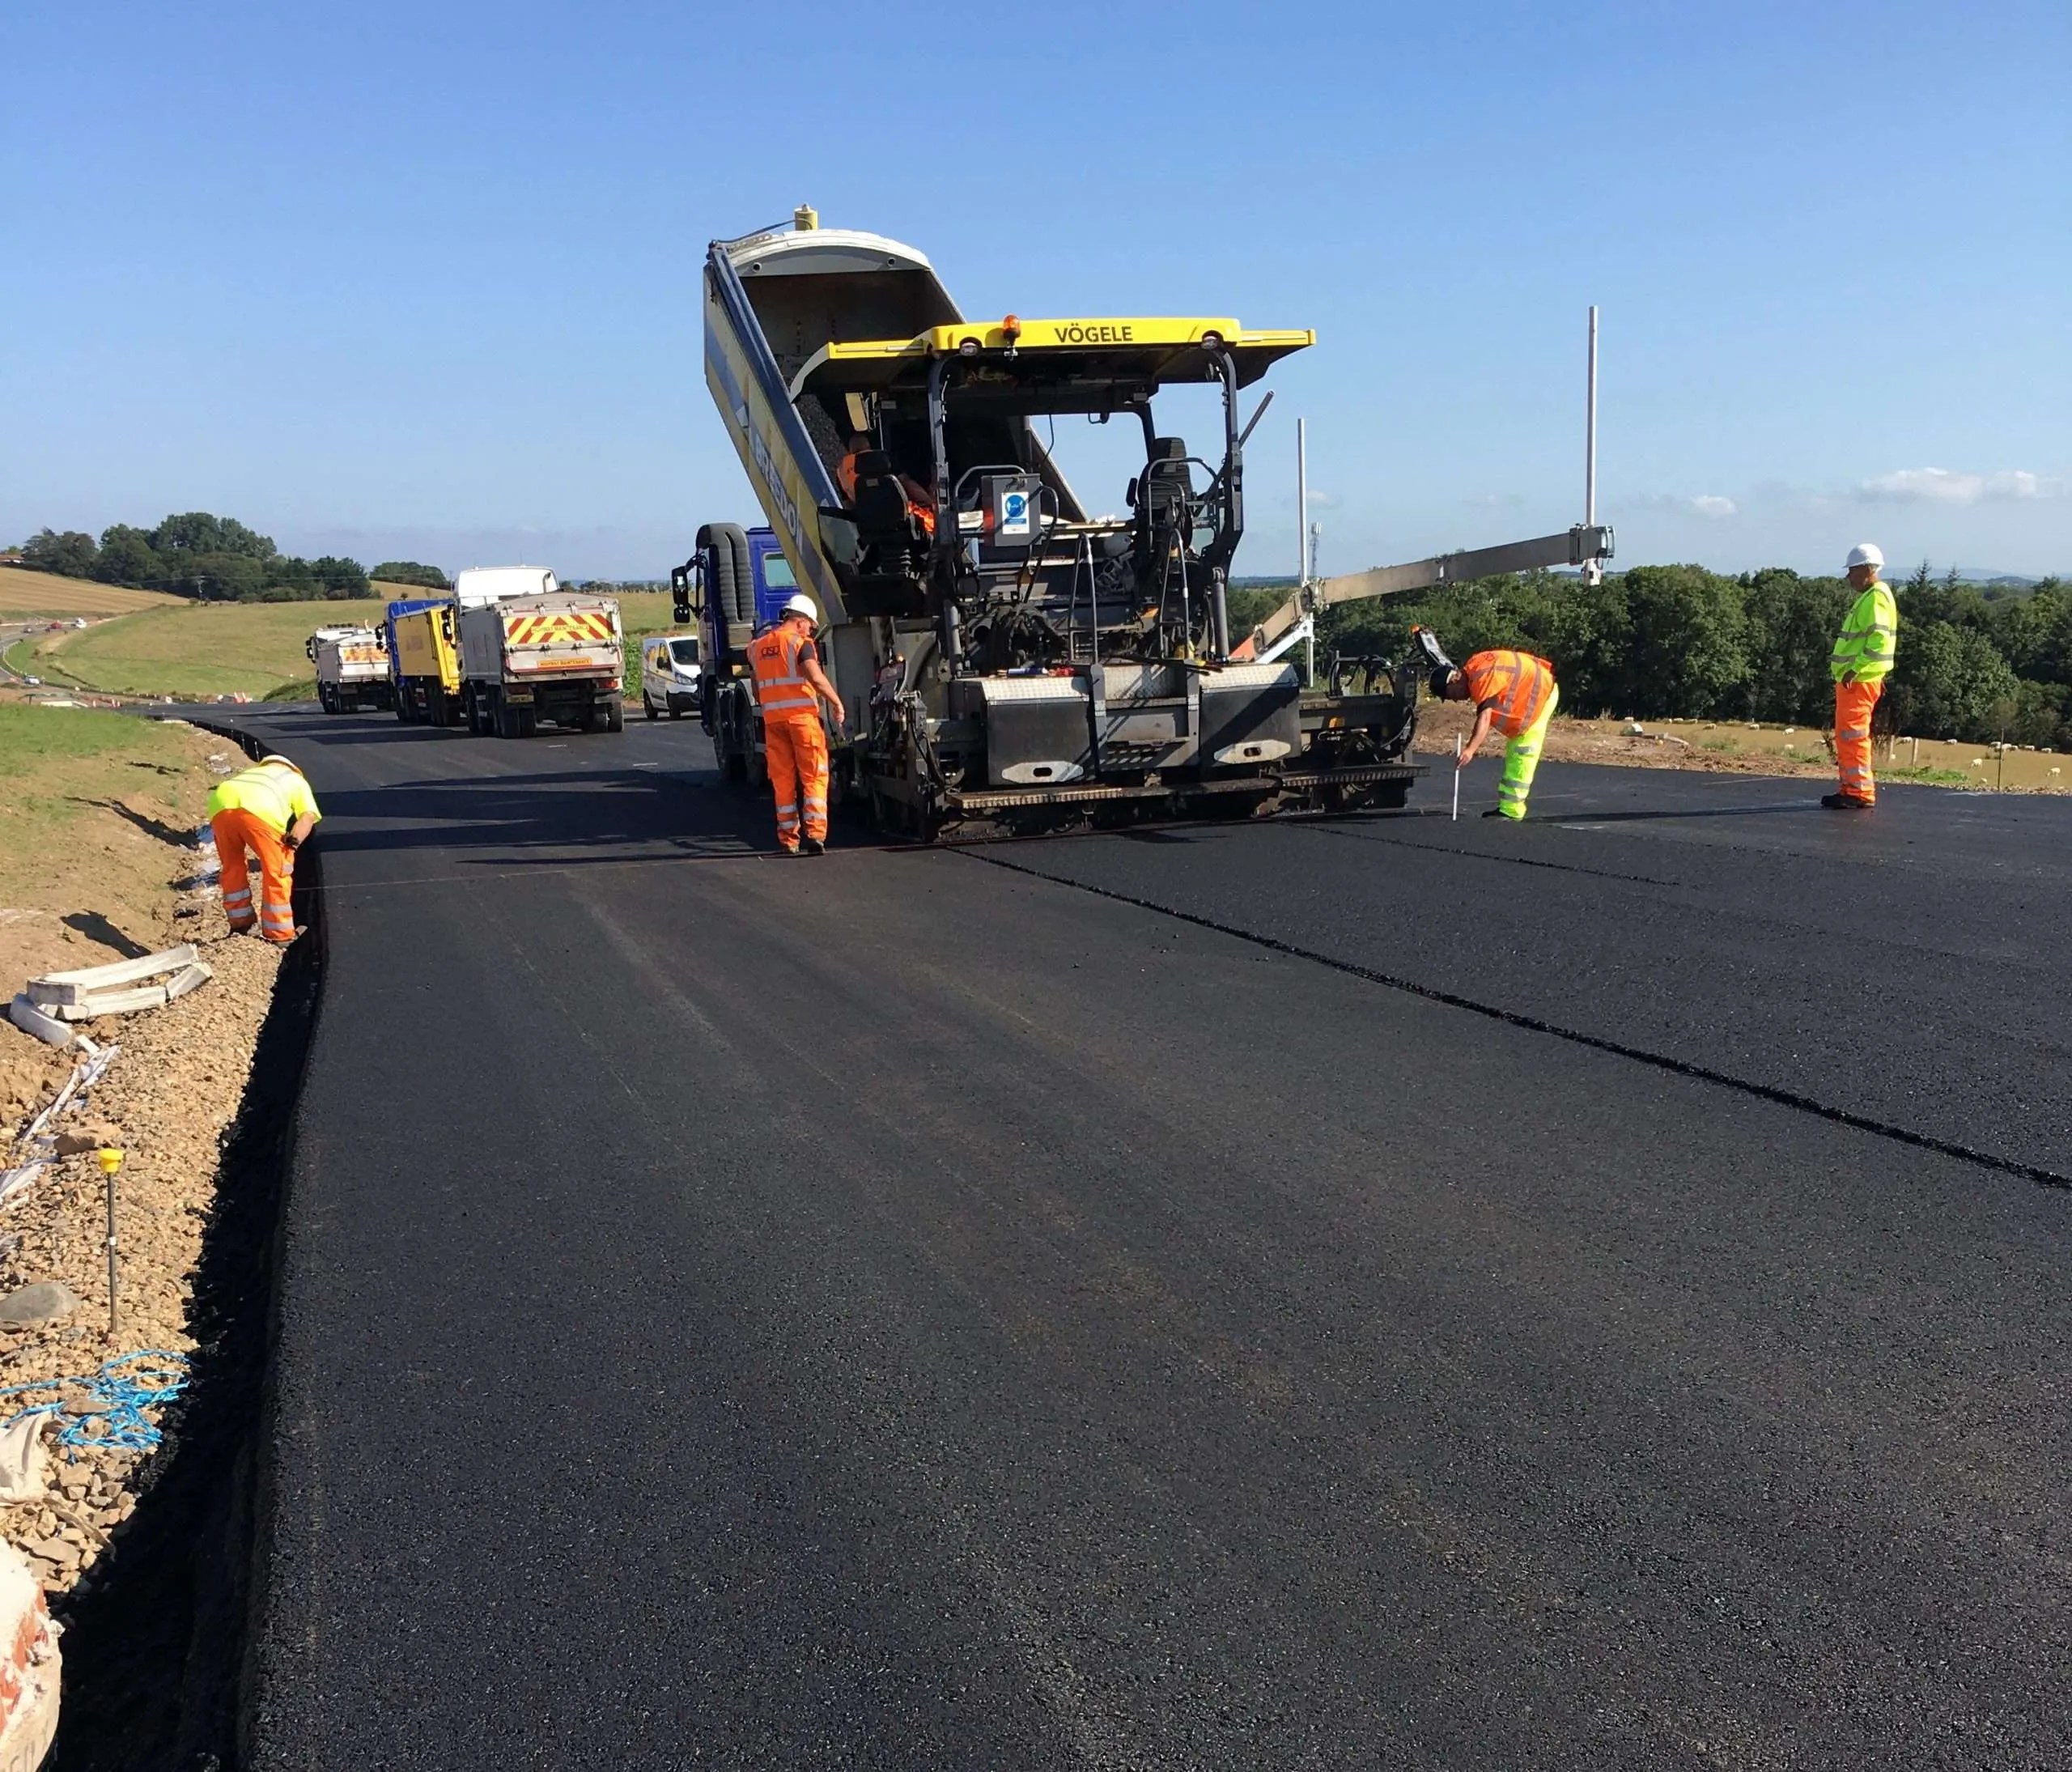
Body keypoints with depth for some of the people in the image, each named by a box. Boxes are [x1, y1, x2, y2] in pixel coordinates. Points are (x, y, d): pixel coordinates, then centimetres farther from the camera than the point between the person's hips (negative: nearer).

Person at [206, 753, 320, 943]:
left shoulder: (250, 774, 47)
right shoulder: (297, 781, 34)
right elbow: (308, 816, 14)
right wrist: (294, 842, 1)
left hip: (221, 804, 4)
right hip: (260, 809, -4)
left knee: (232, 867, 26)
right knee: (276, 872, 10)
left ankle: (240, 922, 36)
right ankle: (280, 934, 14)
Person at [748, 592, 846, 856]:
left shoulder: (758, 647, 15)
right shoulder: (800, 643, -5)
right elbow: (816, 676, -19)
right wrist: (837, 703, -13)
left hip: (772, 719, 5)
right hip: (802, 716, -5)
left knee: (782, 780, 9)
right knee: (814, 777, 0)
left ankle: (788, 839, 10)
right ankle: (815, 835, -8)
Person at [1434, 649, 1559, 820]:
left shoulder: (1482, 678, -29)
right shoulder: (1473, 669, 1)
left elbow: (1485, 717, -40)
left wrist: (1471, 750, -50)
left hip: (1542, 691, -11)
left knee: (1522, 753, -12)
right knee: (1514, 753, 15)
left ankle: (1511, 809, -12)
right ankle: (1507, 805, 21)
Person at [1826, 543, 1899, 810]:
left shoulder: (1876, 598, -12)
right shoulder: (1867, 597, 20)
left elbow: (1878, 640, -22)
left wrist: (1855, 669, -24)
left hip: (1860, 680, -11)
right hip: (1853, 678, 11)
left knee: (1853, 735, -10)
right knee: (1846, 737, 15)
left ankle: (1861, 793, -9)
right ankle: (1852, 789, 21)